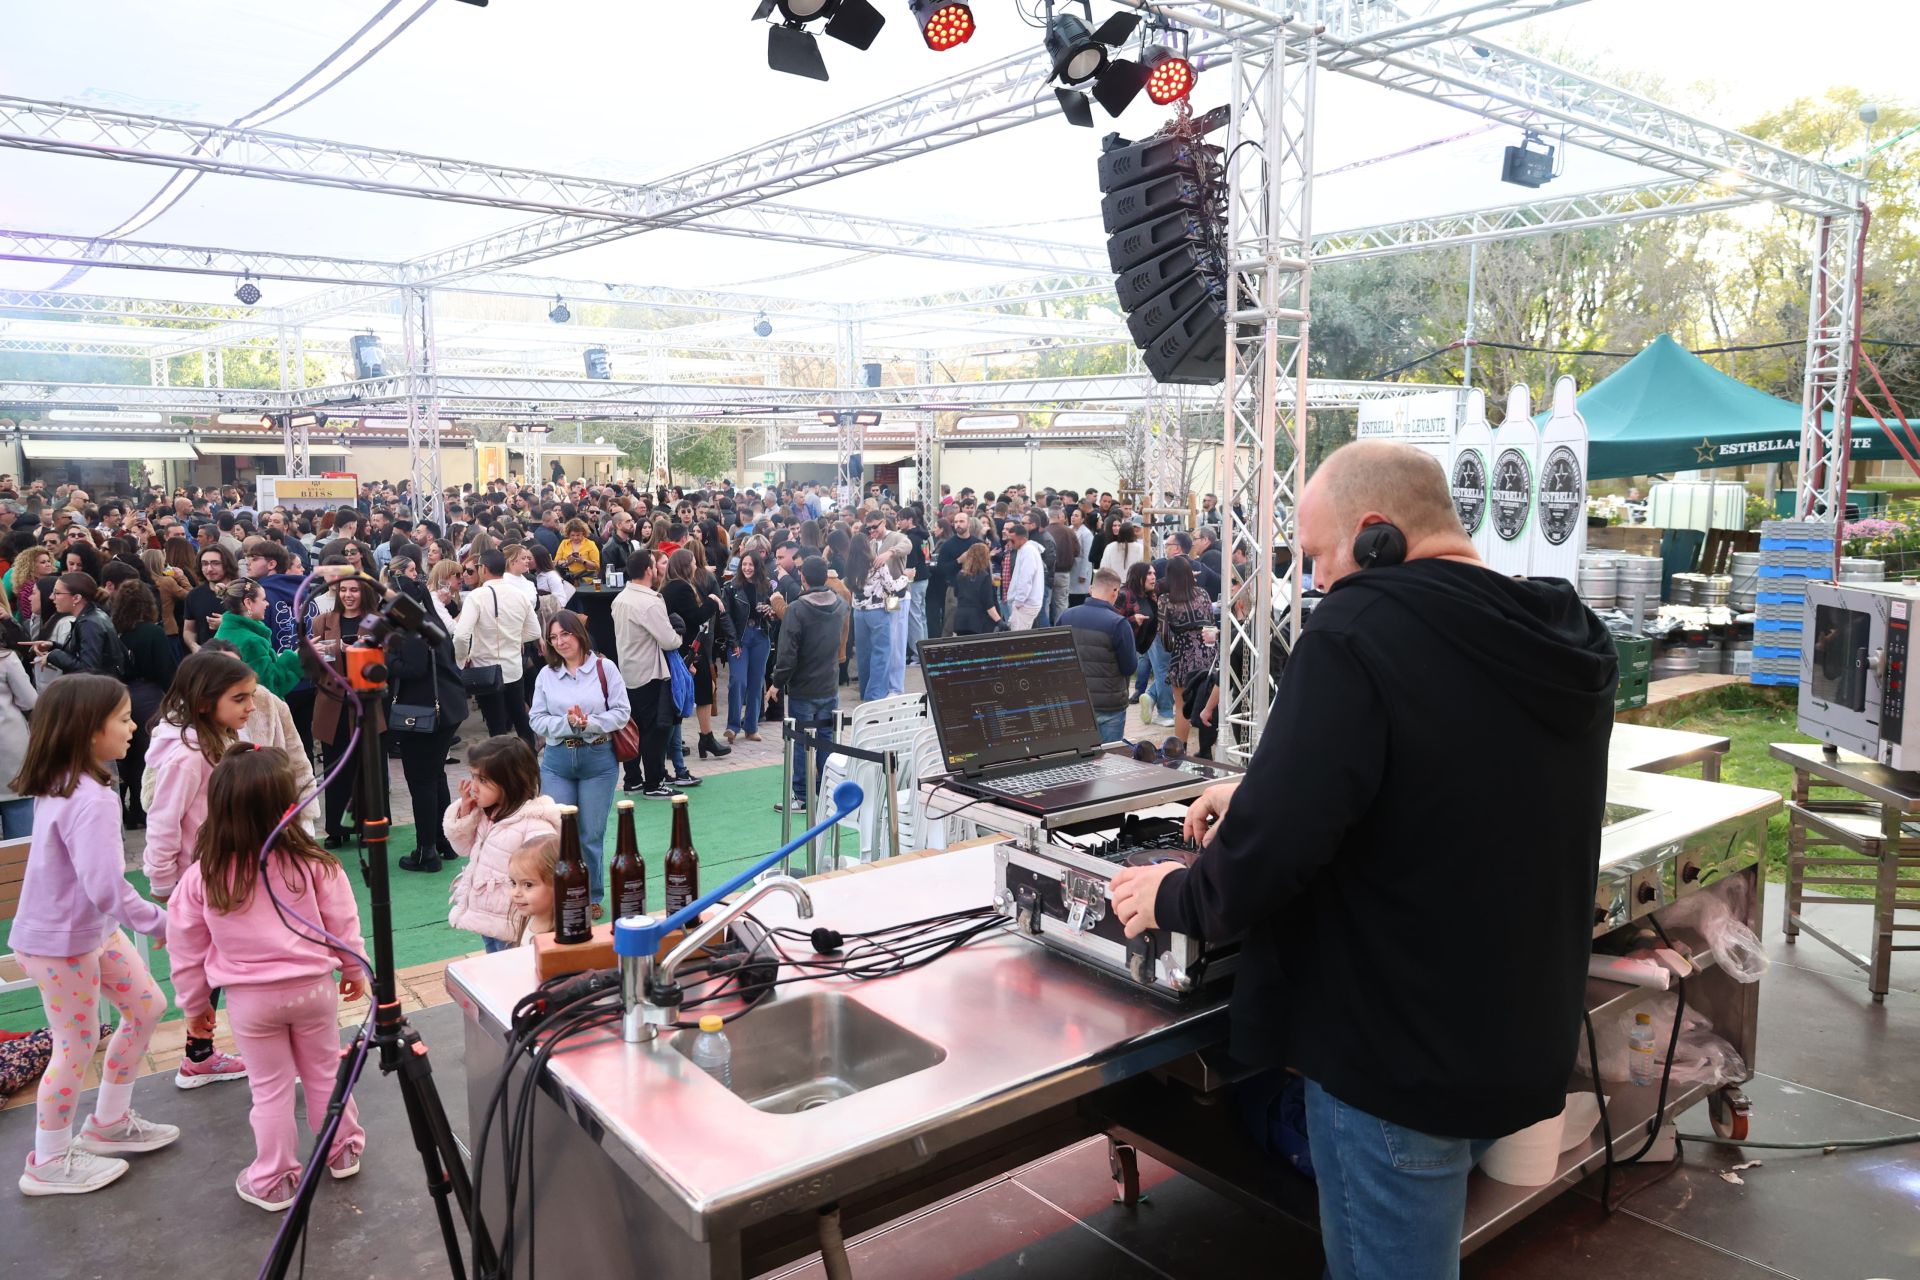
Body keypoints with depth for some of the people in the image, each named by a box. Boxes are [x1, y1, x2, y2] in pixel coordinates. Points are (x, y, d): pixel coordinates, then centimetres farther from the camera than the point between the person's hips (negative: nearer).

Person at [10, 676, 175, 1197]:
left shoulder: (62, 784, 0)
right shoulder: (91, 800, -30)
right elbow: (107, 887, -35)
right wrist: (161, 923, -26)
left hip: (91, 928, 9)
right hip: (59, 942, -9)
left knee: (146, 1006, 17)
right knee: (78, 1044, 6)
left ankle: (109, 1125, 33)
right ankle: (49, 1164, 25)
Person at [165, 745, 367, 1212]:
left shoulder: (202, 878, -14)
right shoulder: (313, 865, -17)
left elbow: (187, 950, -2)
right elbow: (343, 926, -6)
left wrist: (194, 1004, 13)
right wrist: (354, 969, 12)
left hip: (250, 999, 0)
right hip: (313, 987, 0)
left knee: (270, 1088, 15)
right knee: (325, 1073, 20)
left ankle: (273, 1181, 26)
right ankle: (342, 1152, 37)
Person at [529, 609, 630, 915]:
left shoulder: (604, 668, -3)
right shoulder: (546, 674, 4)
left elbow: (622, 712, -5)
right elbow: (537, 719, 2)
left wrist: (588, 724, -18)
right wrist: (567, 723, -15)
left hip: (599, 760, -2)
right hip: (557, 760, 2)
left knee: (592, 835, 5)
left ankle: (593, 896, 22)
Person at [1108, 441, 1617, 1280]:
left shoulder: (1361, 633, -23)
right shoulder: (1567, 639, 3)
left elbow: (1271, 851, -28)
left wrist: (1178, 898, -8)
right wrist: (1263, 796, 15)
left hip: (1399, 1055, -8)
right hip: (1521, 1042, 8)